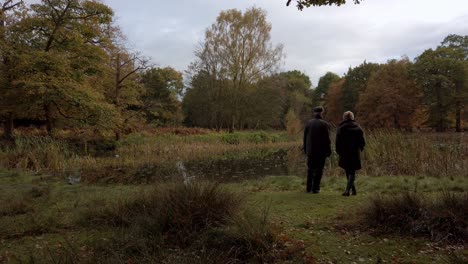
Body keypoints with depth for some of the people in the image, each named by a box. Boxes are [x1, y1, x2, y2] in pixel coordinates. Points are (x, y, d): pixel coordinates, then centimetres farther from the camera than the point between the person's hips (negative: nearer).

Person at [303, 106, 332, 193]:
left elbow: (305, 137, 6)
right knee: (318, 170, 4)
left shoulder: (308, 123, 2)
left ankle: (309, 187, 18)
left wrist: (305, 148, 14)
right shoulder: (325, 124, -8)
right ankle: (315, 188, 3)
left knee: (310, 169, 15)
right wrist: (329, 150, -1)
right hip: (321, 150, -3)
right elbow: (327, 139, -9)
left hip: (310, 150, 4)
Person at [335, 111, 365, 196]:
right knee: (352, 172, 5)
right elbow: (362, 141, 3)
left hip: (344, 153, -1)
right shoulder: (357, 127, 1)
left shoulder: (340, 128, -5)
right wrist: (359, 149, 18)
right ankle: (347, 190, -8)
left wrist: (339, 152, 6)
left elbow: (337, 142, -6)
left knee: (348, 172, 16)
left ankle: (353, 189, 22)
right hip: (355, 153, 1)